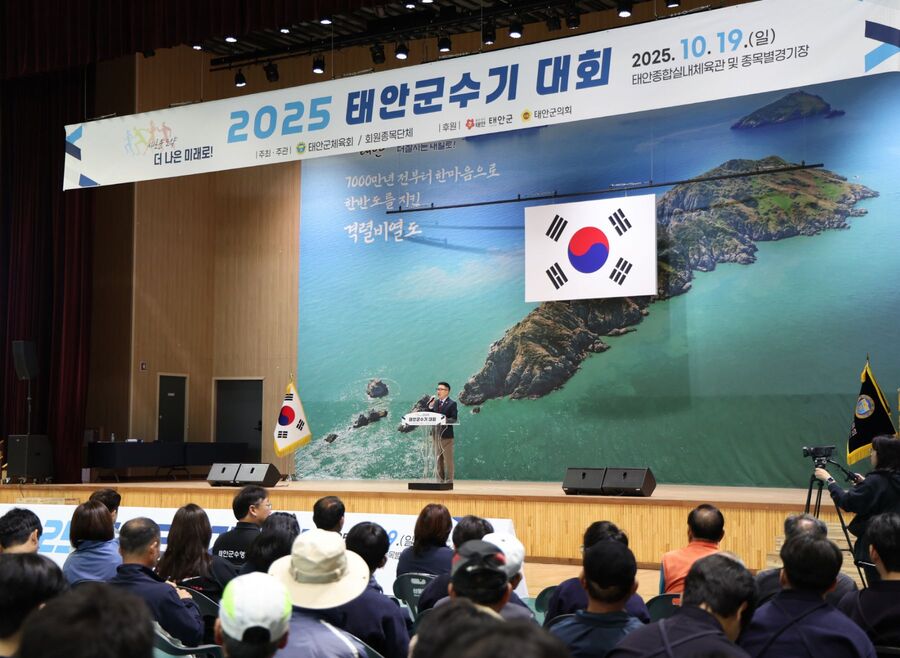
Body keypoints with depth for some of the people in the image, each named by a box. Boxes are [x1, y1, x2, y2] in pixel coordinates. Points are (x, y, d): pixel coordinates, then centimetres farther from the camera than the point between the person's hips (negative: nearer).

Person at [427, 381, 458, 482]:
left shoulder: (452, 404, -6)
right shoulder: (435, 402, 12)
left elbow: (454, 419, -13)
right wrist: (430, 407, -4)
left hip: (446, 435, -6)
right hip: (436, 434, 6)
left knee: (448, 460, -3)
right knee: (438, 460, 12)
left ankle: (449, 481, 1)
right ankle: (440, 480, 20)